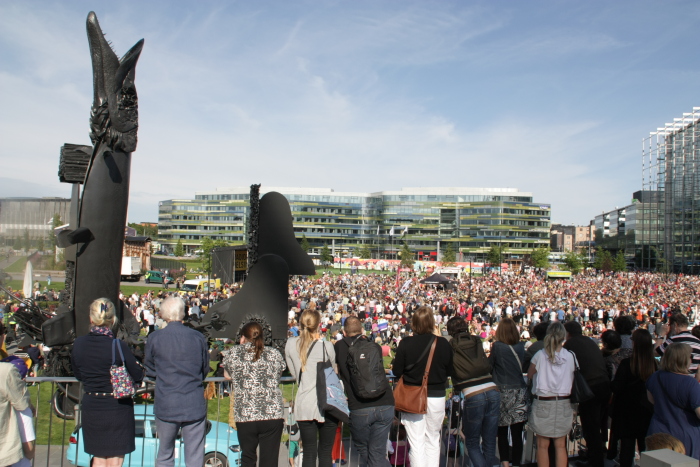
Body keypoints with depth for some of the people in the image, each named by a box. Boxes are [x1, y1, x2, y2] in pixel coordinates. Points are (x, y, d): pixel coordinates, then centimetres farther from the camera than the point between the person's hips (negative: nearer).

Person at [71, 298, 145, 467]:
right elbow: (138, 376, -11)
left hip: (90, 407, 4)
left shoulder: (78, 344, -7)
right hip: (117, 407, -4)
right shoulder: (118, 346, -20)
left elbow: (78, 374, 7)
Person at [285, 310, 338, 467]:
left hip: (304, 405, 2)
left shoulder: (291, 344, 0)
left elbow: (294, 373, 10)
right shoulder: (327, 346, -9)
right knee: (325, 453, 10)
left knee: (308, 454, 8)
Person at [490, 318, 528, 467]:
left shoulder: (497, 346, -9)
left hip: (503, 392, -3)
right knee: (517, 434, 5)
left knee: (502, 432, 9)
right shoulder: (521, 347, 1)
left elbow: (488, 366, 0)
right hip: (520, 392, 3)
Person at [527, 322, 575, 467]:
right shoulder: (570, 356, -4)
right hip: (563, 404, 2)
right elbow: (572, 380, 5)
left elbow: (529, 375, 3)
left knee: (543, 445, 8)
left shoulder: (540, 355, -10)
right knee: (560, 445, 11)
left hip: (543, 402, -2)